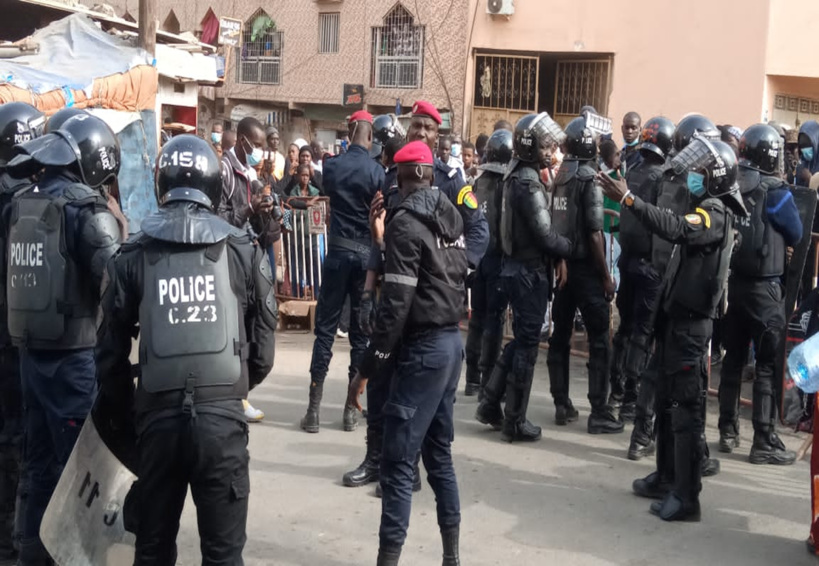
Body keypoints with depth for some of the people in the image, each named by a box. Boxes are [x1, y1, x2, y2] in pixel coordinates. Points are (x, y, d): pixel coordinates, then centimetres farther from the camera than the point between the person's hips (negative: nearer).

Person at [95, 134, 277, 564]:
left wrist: (121, 413, 20)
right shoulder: (244, 251, 2)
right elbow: (263, 345, 4)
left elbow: (111, 348, 5)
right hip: (223, 417, -1)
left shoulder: (132, 256, 3)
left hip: (157, 418, 1)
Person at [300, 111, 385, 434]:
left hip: (338, 252, 1)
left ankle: (314, 408, 2)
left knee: (325, 328, 4)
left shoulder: (332, 166, -1)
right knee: (362, 330, 7)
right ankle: (352, 407, 11)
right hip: (367, 254, -1)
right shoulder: (377, 171, -7)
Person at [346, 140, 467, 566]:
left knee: (398, 463, -5)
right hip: (452, 341, 9)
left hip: (423, 347, -8)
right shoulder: (452, 215, 9)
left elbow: (396, 305, -19)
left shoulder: (406, 222, -14)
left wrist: (366, 370, -16)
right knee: (439, 452, 16)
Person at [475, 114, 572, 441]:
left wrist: (558, 257, 2)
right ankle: (514, 422, 9)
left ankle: (490, 405, 23)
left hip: (517, 267, 9)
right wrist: (569, 248, -2)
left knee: (520, 340, 19)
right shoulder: (529, 183, -19)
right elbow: (545, 235, -22)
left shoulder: (517, 175, 12)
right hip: (530, 272, -9)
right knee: (527, 346, 0)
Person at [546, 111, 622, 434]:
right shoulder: (589, 178, -13)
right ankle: (599, 413, 1)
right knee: (599, 341, 0)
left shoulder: (558, 176, 6)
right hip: (585, 267, -7)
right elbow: (594, 233, -16)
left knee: (560, 337, 11)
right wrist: (606, 276, -11)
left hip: (559, 265, 7)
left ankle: (562, 406, 18)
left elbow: (551, 223, 9)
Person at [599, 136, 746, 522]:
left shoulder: (715, 214, -14)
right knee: (667, 401, 17)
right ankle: (667, 476, 30)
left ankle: (686, 496, -1)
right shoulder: (706, 210, 19)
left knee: (686, 408, -7)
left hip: (690, 323, -10)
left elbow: (674, 229, -35)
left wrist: (628, 200, -39)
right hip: (677, 317, 10)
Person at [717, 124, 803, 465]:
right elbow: (796, 235, 0)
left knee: (733, 358, 14)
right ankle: (764, 442, 4)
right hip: (764, 287, -5)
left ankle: (728, 431, 21)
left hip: (731, 282, 5)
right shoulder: (775, 192, -13)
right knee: (767, 364, 1)